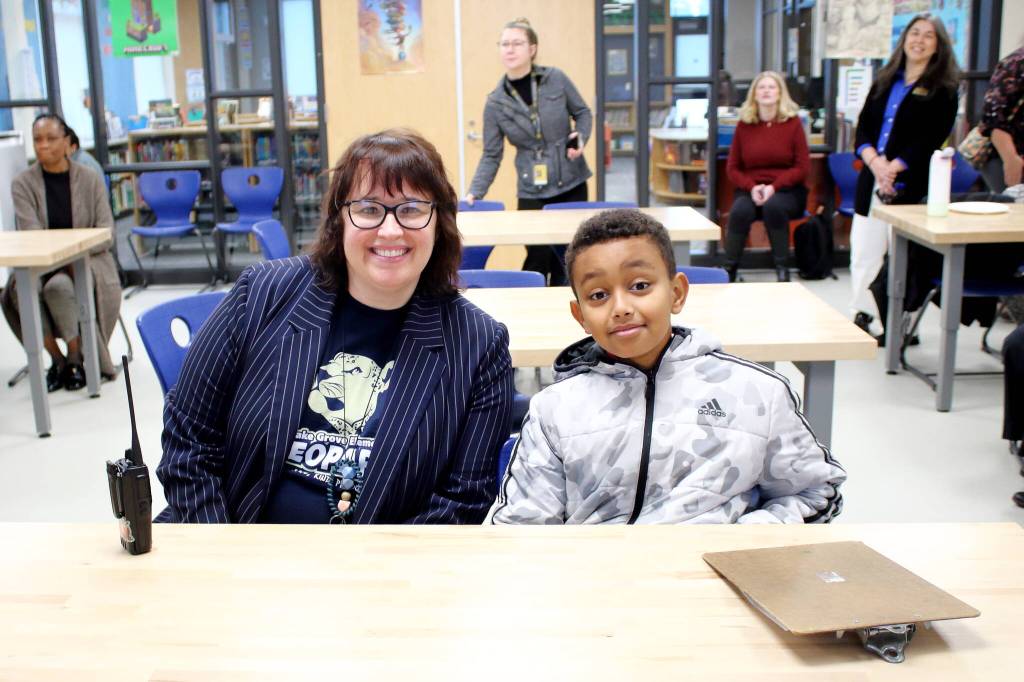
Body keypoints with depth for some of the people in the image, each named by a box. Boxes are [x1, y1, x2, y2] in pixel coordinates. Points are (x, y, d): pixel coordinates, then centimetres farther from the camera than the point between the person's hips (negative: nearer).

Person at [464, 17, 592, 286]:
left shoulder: (556, 79, -5)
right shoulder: (496, 102, -4)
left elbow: (582, 112, 8)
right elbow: (491, 155, -1)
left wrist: (581, 137, -12)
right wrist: (474, 193, -12)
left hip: (571, 184, 1)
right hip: (532, 192, -1)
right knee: (539, 257, -6)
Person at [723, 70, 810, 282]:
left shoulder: (792, 122, 1)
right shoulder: (744, 124, 6)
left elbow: (803, 167, -2)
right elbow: (732, 168, 7)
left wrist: (774, 187, -16)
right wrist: (752, 187, -12)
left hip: (786, 190, -1)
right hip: (750, 189, 1)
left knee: (773, 206, -35)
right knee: (740, 211, -31)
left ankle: (782, 270, -23)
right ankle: (729, 270, -21)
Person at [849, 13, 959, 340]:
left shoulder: (942, 89, 2)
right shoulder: (884, 81, 17)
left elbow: (930, 139, -8)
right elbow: (863, 126, 9)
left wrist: (894, 167, -17)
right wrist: (874, 160, -10)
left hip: (909, 185, -5)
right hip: (871, 179, 5)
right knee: (863, 251, 4)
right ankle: (861, 318, 13)